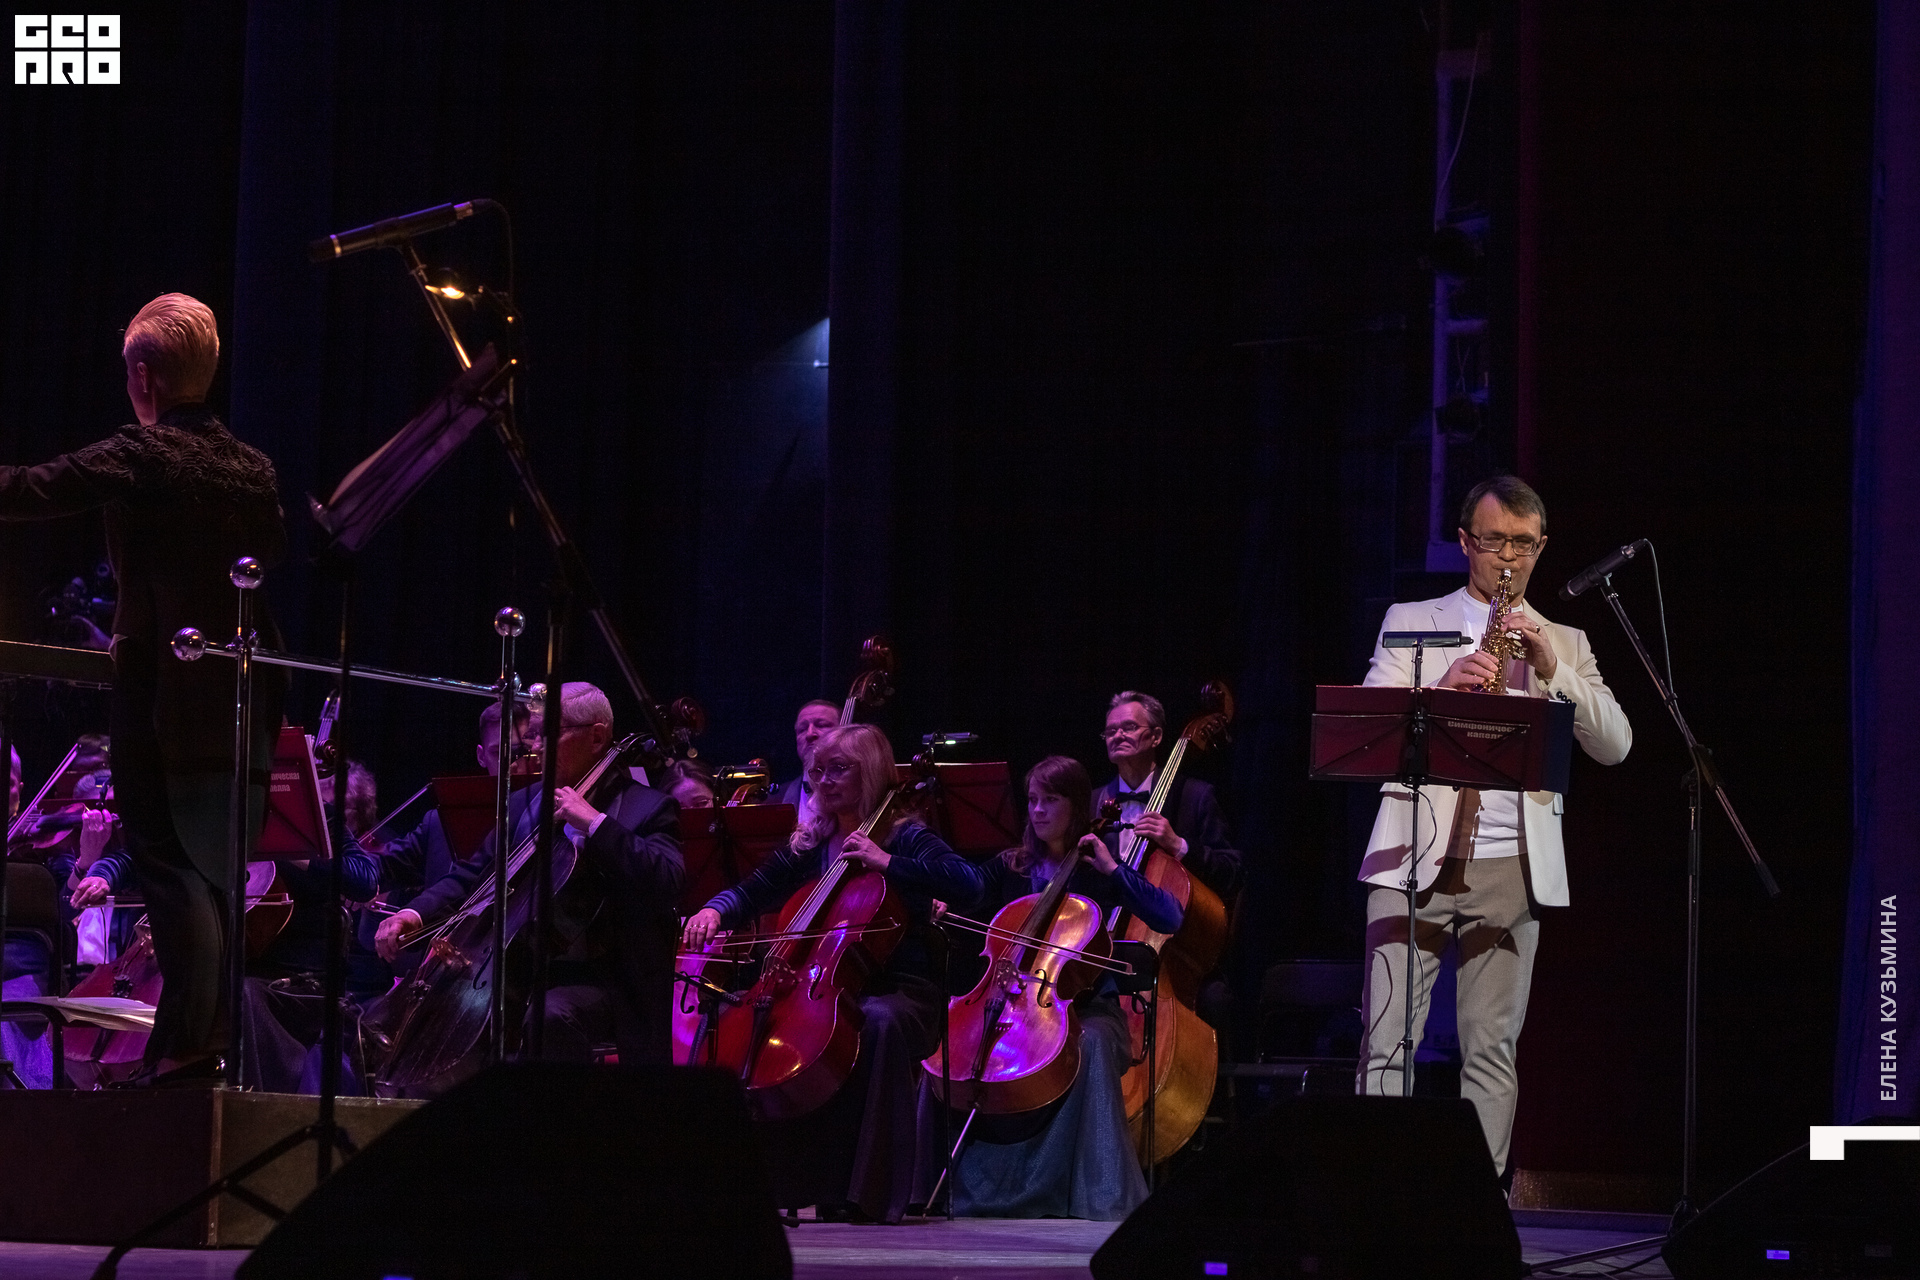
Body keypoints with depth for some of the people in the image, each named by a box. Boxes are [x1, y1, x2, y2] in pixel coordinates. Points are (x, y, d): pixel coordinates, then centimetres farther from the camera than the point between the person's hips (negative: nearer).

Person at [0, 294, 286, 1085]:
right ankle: (209, 1039, 15)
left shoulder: (141, 454, -10)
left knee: (171, 868, -6)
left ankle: (190, 1043, -14)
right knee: (217, 875, 12)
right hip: (243, 707, 6)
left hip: (161, 700, -6)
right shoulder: (254, 469, 9)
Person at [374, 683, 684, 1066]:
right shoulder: (525, 802, 17)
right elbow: (471, 875, 17)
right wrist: (417, 912, -3)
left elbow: (667, 884, -19)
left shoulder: (647, 808, -1)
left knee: (551, 1014, -36)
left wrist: (595, 822, -21)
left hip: (599, 981, -6)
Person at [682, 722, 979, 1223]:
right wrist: (715, 911, -5)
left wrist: (887, 862, -20)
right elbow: (752, 893, 17)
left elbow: (965, 882, -15)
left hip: (898, 990, -5)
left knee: (879, 1021, -39)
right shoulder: (809, 846, 15)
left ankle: (874, 1191, -35)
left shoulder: (905, 839, 1)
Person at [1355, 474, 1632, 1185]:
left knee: (1492, 1051, -1)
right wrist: (1442, 689, -17)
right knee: (1387, 1045, -8)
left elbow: (1615, 744, 4)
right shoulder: (1411, 622, 13)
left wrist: (1551, 667, -9)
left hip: (1512, 866, 1)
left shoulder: (1564, 643, 18)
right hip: (1418, 857, -1)